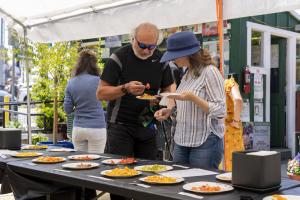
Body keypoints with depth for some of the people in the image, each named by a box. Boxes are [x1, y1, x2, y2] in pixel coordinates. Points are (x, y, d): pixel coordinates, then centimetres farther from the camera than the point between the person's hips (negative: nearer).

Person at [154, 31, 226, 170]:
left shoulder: (209, 72, -12)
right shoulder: (188, 73, 12)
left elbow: (220, 111, -15)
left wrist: (192, 97, -24)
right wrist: (169, 110, 6)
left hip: (205, 142, -7)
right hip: (181, 142, 8)